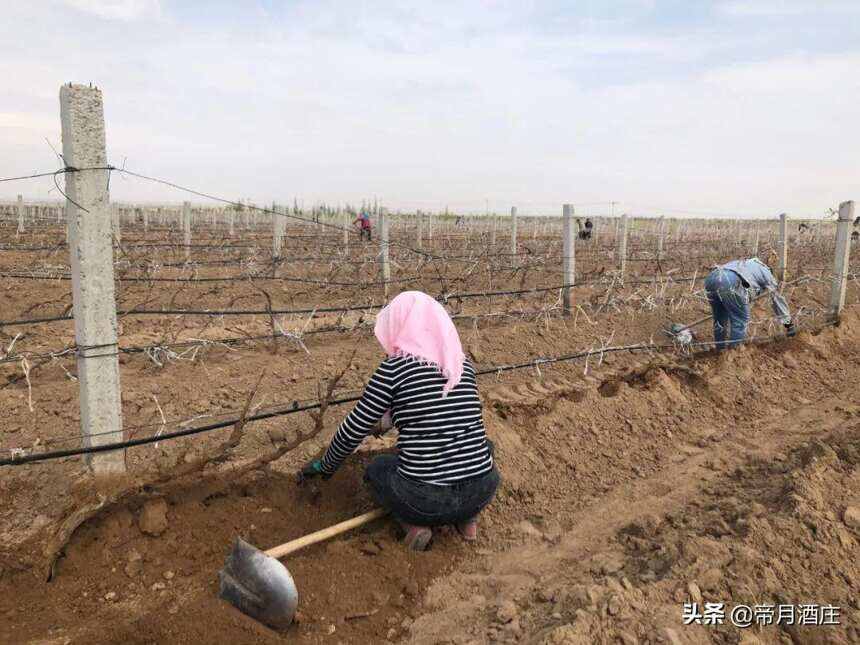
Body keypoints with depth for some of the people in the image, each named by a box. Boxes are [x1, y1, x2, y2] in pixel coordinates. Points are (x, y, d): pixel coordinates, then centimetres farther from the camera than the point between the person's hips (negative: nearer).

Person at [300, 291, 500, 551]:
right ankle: (467, 516, 16)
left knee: (376, 469, 29)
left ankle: (415, 523, 5)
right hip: (482, 492, 4)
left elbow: (355, 429, 1)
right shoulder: (463, 363, 8)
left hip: (423, 499, -3)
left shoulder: (395, 367, -7)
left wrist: (325, 466, 21)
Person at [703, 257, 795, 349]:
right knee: (741, 320, 8)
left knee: (719, 320, 22)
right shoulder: (766, 273, 29)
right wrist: (789, 324, 45)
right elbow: (778, 300, 34)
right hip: (730, 282, -7)